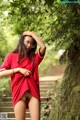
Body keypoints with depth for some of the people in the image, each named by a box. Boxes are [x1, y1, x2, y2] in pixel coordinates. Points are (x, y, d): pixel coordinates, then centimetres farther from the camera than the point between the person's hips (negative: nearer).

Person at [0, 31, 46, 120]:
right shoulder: (11, 56, 9)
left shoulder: (34, 57, 15)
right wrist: (18, 69, -7)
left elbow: (43, 47, -3)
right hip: (19, 93, -2)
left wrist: (32, 34, 5)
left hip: (33, 92, 2)